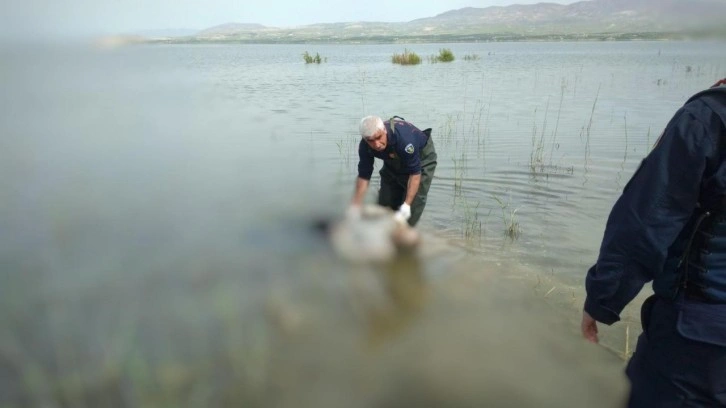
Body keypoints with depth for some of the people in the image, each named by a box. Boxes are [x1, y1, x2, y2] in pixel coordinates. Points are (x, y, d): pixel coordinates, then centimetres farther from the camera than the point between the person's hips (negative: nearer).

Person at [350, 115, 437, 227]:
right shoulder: (364, 146, -26)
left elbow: (415, 173, -37)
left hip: (421, 158, -5)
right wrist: (355, 207, -23)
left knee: (416, 200, -17)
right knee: (385, 201, 2)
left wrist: (406, 205, -41)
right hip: (392, 163, 5)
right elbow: (363, 176, -19)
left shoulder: (404, 137, -43)